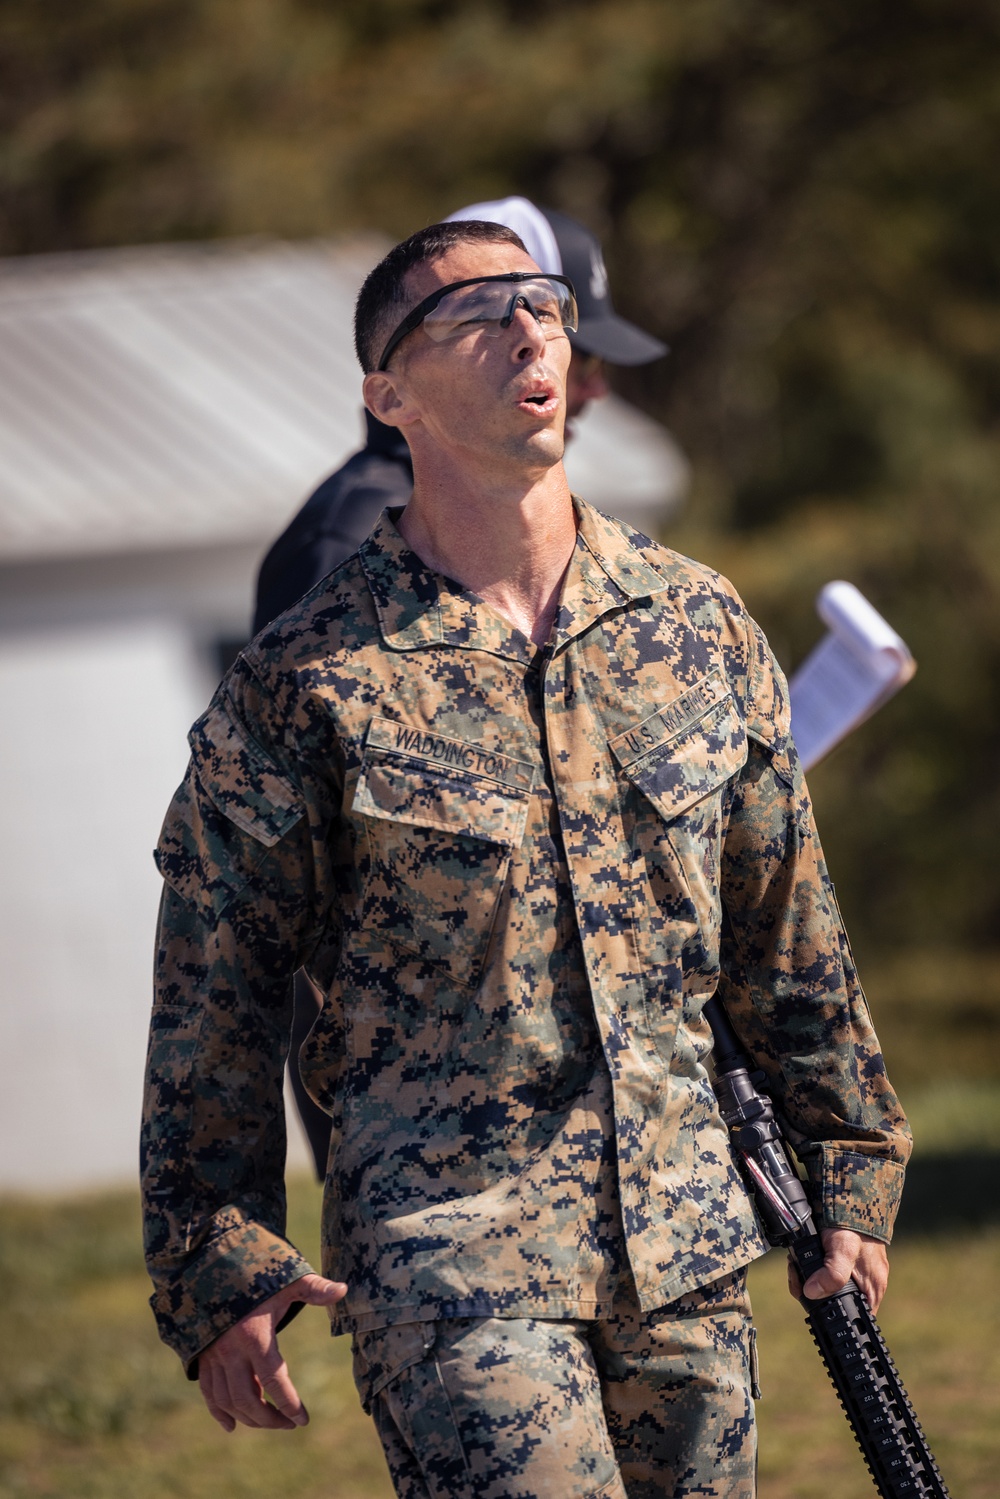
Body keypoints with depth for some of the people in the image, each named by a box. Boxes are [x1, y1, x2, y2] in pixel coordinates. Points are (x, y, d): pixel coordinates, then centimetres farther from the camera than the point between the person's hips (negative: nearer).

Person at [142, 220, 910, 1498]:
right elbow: (213, 999, 0)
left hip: (688, 1251, 5)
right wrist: (218, 1275, -3)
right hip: (446, 1260, -5)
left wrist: (848, 1180, 19)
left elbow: (788, 932, 17)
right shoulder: (304, 683, -4)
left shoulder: (699, 627, 8)